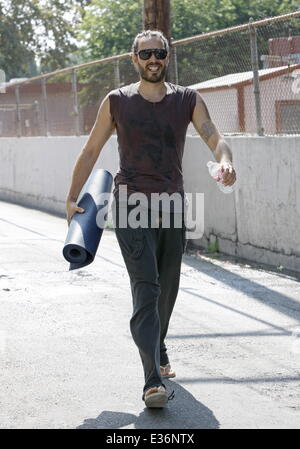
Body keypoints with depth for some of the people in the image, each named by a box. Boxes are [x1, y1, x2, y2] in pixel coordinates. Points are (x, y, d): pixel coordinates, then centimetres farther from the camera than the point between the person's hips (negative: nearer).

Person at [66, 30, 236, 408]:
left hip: (173, 205, 3)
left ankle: (158, 352, 40)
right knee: (146, 290, -15)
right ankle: (153, 381, -22)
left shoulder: (188, 100, 6)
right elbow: (91, 151, 9)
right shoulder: (117, 102, 2)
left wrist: (225, 161, -30)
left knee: (167, 288, 14)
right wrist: (72, 198, 3)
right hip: (132, 206, -3)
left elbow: (215, 139, -7)